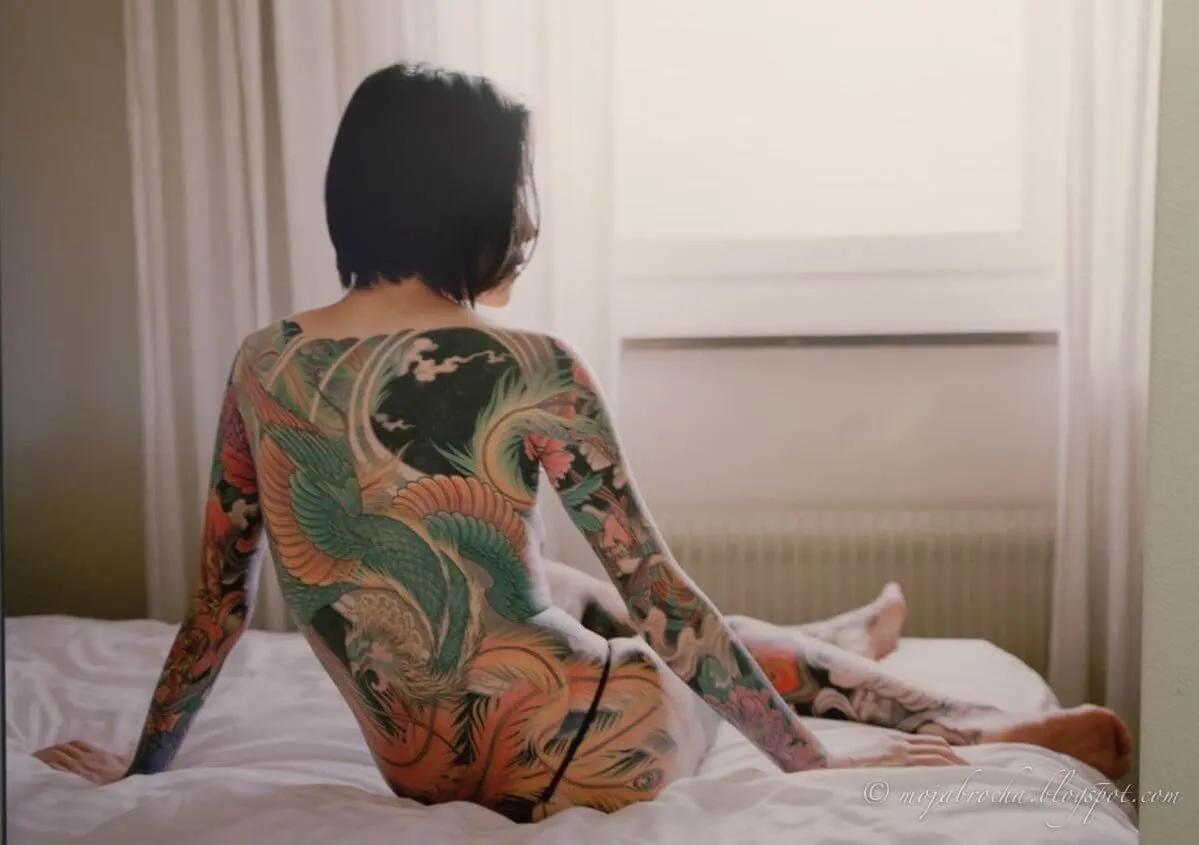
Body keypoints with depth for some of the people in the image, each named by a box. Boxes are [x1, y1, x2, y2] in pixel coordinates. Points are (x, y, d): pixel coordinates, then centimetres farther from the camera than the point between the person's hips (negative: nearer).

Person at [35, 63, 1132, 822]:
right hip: (579, 760, -6)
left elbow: (217, 601, 4)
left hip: (421, 770, 6)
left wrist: (142, 766, 20)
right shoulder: (529, 371, -20)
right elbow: (661, 597, -15)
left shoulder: (262, 364, -4)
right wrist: (813, 758, -4)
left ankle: (832, 646, 53)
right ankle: (989, 732, 42)